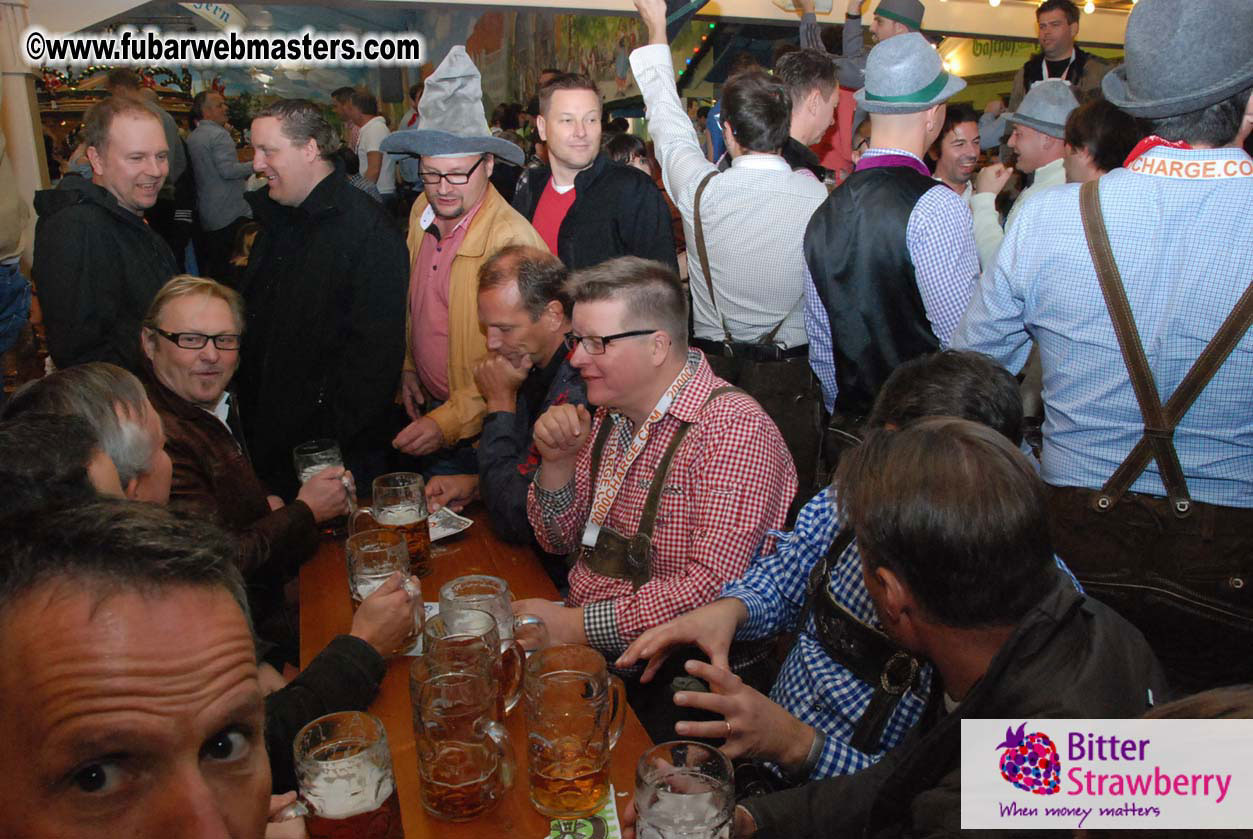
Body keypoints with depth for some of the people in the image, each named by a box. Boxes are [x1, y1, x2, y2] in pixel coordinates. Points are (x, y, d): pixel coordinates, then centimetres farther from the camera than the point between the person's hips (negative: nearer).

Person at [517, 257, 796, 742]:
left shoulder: (732, 430, -17)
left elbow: (715, 588, -26)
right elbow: (560, 542, 15)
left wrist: (578, 625, -21)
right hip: (583, 650, 8)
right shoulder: (609, 417, 10)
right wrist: (557, 462, -4)